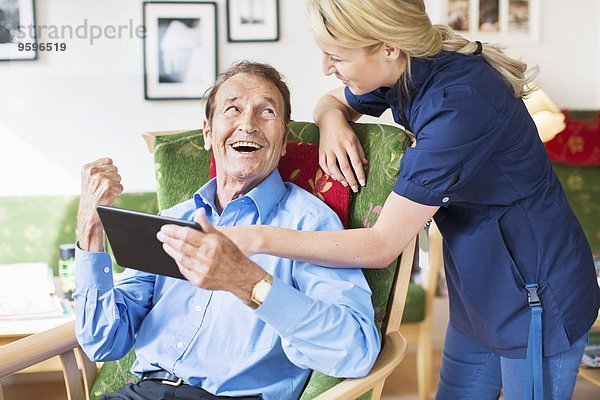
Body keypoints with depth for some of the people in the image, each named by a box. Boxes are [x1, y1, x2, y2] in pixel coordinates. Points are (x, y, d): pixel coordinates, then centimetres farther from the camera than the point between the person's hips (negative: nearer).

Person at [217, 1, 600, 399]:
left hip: (538, 299, -8)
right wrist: (332, 120, -11)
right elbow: (332, 101, 14)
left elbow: (382, 246, -30)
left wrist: (256, 239, -31)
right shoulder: (404, 70, -8)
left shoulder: (459, 101, -32)